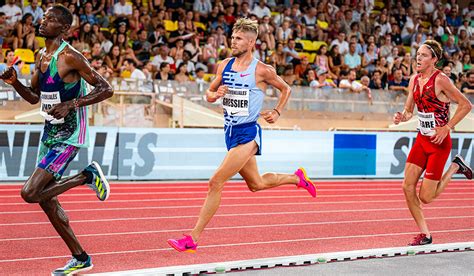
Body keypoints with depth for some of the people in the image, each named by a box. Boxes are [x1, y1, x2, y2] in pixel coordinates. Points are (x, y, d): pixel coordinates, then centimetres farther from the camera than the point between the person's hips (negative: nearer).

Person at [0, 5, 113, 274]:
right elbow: (34, 96, 20)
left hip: (68, 137, -9)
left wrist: (72, 104, -27)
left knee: (30, 193, -17)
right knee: (46, 199, 12)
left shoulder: (70, 57, -16)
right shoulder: (42, 56, 10)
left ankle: (87, 176, 1)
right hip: (49, 133, 9)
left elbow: (106, 89, -18)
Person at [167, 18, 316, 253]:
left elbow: (286, 89, 8)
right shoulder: (224, 66, 6)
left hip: (247, 134, -7)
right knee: (256, 184, 21)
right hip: (230, 132, 7)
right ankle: (297, 178, 46)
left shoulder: (261, 70, -8)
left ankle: (193, 239, -13)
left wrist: (277, 112, -5)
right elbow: (209, 94, 15)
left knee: (216, 183, -16)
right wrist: (215, 95, -8)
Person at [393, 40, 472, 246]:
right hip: (421, 140, 7)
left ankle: (455, 167, 19)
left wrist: (446, 128, -17)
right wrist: (401, 117, -9)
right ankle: (424, 234, 9)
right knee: (407, 187, -3)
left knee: (425, 197, -5)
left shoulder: (441, 80, -16)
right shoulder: (414, 80, 5)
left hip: (439, 143, -7)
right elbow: (409, 110, 14)